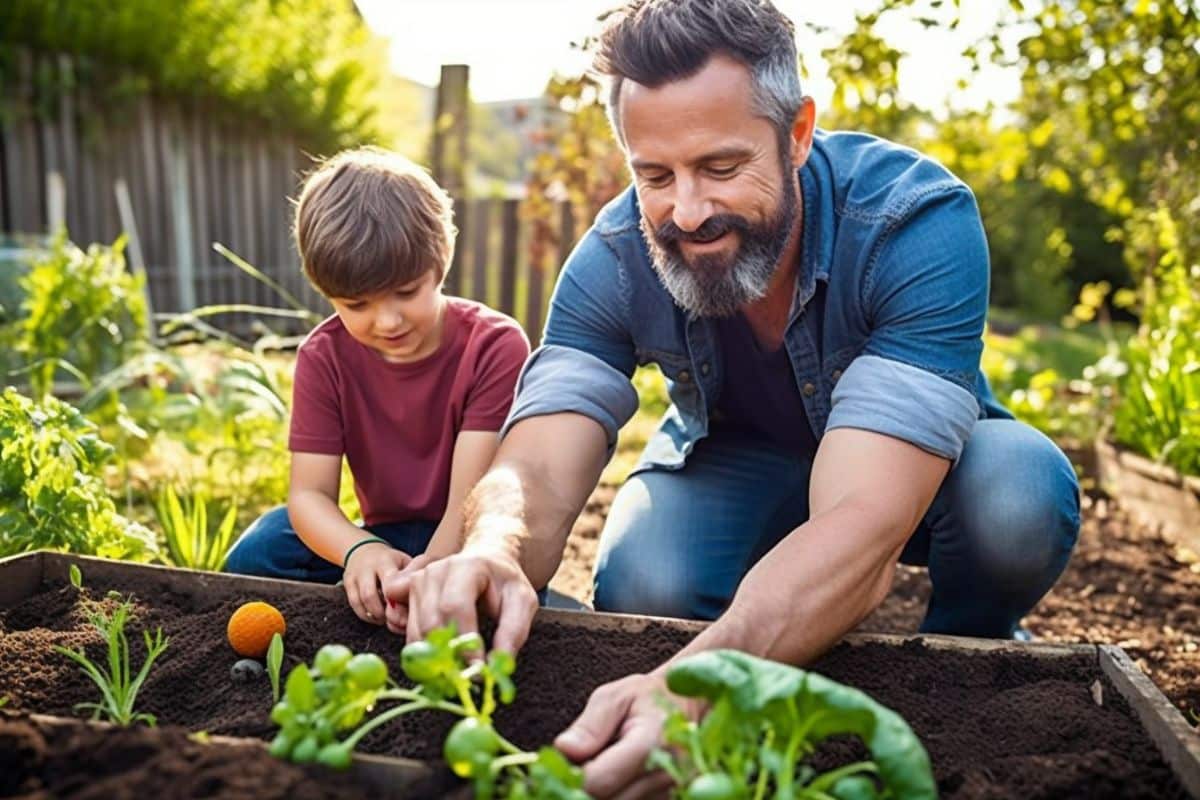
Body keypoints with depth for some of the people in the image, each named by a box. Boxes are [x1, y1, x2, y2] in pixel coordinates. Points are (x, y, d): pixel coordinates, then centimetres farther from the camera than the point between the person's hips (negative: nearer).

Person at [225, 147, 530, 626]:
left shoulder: (495, 346, -18)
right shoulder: (324, 355, -7)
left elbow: (471, 497, -24)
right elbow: (309, 492, -15)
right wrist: (360, 550, -38)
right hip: (388, 542, 3)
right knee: (257, 554, -19)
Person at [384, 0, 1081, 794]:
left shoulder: (919, 219, -34)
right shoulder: (615, 261, -23)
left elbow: (865, 519, -45)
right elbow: (535, 471, -29)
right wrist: (493, 556, -55)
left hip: (911, 468, -1)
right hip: (740, 458, 2)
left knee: (1020, 495, -34)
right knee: (641, 590, -29)